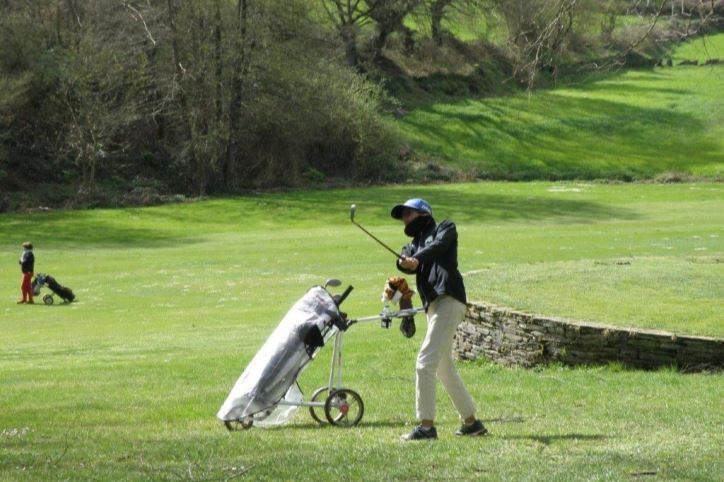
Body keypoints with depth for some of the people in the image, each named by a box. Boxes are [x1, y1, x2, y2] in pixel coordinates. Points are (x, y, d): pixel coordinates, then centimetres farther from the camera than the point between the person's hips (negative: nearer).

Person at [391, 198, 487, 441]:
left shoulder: (445, 228, 9)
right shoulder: (413, 245, 25)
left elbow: (438, 245, -14)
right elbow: (406, 261, 1)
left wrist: (417, 259, -33)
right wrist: (404, 263, -23)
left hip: (449, 300, -9)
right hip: (433, 306, 9)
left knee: (426, 361, -16)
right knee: (444, 368, 16)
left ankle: (426, 425, -19)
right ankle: (471, 422, 26)